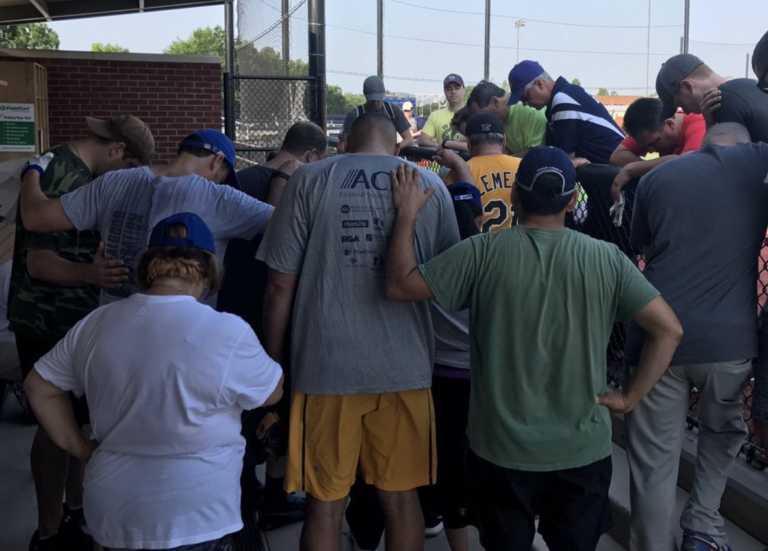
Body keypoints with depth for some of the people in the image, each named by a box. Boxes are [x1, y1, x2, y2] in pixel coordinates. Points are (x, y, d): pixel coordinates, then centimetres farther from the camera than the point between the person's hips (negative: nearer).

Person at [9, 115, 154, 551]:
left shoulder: (77, 172, 10)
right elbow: (39, 262, -26)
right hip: (49, 324, -10)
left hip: (72, 318, 10)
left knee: (79, 417, 17)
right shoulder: (63, 178, -20)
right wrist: (91, 274, -41)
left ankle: (76, 506, 30)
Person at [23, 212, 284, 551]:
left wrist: (80, 448, 13)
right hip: (194, 521, -4)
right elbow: (273, 393, -2)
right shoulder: (228, 333, -18)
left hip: (111, 515, 5)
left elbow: (38, 386, 11)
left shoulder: (95, 324, -1)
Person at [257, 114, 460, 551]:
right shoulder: (430, 183, 6)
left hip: (326, 365, -2)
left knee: (325, 504, 10)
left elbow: (281, 284, -1)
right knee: (401, 499, 14)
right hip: (405, 366, 2)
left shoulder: (310, 180, 1)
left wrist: (274, 363, 8)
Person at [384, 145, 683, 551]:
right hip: (583, 451, 1)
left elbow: (399, 286, -8)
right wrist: (630, 398, -1)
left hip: (501, 450, -1)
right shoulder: (606, 258, -7)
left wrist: (406, 215, 2)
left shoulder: (484, 253, -12)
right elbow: (669, 329, -8)